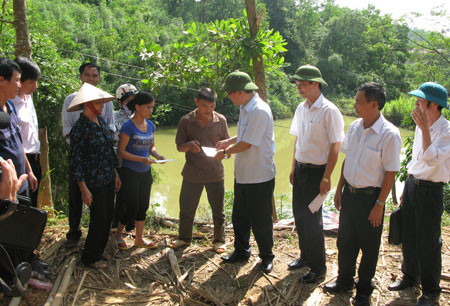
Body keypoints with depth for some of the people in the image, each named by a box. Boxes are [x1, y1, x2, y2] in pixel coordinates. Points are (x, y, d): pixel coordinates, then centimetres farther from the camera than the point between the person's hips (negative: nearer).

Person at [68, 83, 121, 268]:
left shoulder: (101, 122, 7)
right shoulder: (80, 127, -16)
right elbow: (75, 160, -16)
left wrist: (115, 174, 16)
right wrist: (83, 188, -17)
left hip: (108, 179, 8)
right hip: (94, 182, -7)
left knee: (107, 217, 14)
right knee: (99, 219, 1)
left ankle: (97, 252, 32)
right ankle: (89, 258, 20)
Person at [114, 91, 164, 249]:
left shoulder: (150, 125, 3)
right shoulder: (128, 126, -16)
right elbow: (121, 152, -16)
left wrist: (157, 155, -7)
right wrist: (142, 159, -25)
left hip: (145, 172, 6)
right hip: (130, 172, -6)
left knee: (143, 207, 12)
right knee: (133, 208, -1)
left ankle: (139, 239, 27)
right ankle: (118, 235, 22)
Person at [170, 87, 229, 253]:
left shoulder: (220, 120, -2)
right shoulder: (186, 121, -5)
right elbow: (179, 146, -1)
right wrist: (189, 145, -24)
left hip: (215, 172, 0)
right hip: (192, 173, 0)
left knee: (218, 210, 9)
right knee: (186, 209, 12)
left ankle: (219, 240, 27)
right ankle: (184, 238, 33)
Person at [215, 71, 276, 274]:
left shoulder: (260, 111, -22)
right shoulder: (245, 109, 8)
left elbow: (247, 143, -22)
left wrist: (225, 152, -9)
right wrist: (228, 141, 15)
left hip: (260, 176, -9)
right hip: (242, 174, 9)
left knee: (261, 220, 5)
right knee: (239, 216, 18)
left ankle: (267, 256, 23)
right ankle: (241, 251, 35)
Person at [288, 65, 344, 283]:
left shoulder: (329, 111, -16)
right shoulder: (301, 108, 8)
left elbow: (335, 146, -15)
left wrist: (326, 178, -17)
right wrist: (293, 168, 16)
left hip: (317, 170, -7)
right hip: (300, 168, 7)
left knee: (312, 219, 0)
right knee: (299, 215, 16)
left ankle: (318, 268, 15)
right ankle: (305, 256, 35)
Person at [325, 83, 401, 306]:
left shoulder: (389, 134, -19)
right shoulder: (354, 127, 1)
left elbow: (390, 173, -15)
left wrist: (379, 205, -15)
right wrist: (339, 189, 11)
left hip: (370, 196, -6)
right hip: (349, 193, 6)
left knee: (368, 247, 11)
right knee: (345, 242, 18)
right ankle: (344, 281, 40)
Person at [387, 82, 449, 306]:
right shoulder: (422, 126, 7)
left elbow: (432, 159, -33)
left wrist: (424, 128, -33)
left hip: (430, 190, -7)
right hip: (412, 185, 7)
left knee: (428, 243, 5)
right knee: (408, 236, 19)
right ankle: (410, 276, 40)